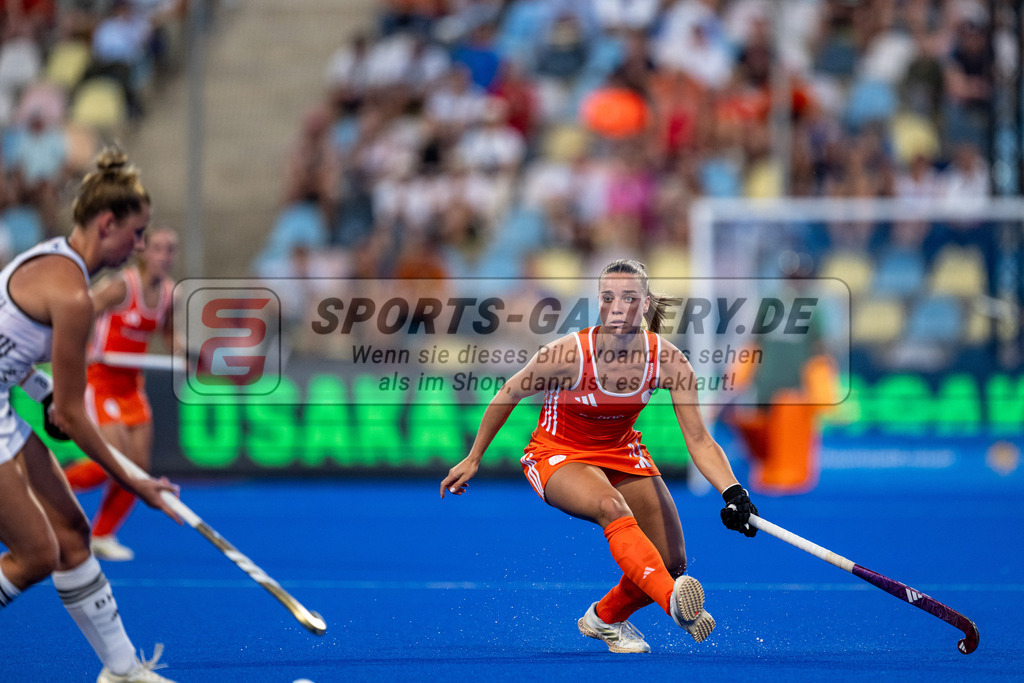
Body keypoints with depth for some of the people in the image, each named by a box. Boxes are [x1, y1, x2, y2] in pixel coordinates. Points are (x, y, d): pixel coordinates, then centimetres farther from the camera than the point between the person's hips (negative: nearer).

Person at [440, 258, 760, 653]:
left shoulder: (669, 362, -20)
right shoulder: (568, 354, -28)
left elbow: (699, 441, -18)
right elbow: (508, 395, -10)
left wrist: (733, 493, -33)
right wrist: (473, 459, -2)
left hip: (621, 454, 5)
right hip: (558, 455, -5)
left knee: (672, 563, -1)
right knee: (612, 507, -37)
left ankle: (605, 619, 28)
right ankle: (676, 603, -57)